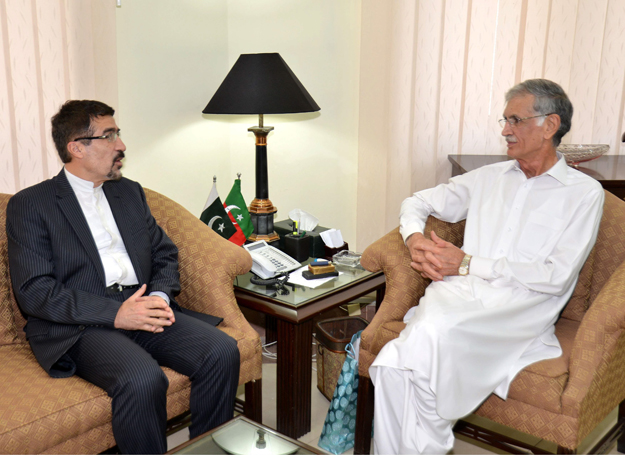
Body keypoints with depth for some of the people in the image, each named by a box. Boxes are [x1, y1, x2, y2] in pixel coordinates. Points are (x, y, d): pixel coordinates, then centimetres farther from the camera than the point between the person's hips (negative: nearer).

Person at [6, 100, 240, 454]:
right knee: (143, 378, -34)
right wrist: (115, 314, -17)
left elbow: (165, 253, 18)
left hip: (143, 309, 5)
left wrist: (160, 295, -5)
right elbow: (33, 291, -8)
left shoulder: (131, 192, 20)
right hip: (81, 326, -5)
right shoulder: (29, 205, 2)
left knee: (222, 351, -19)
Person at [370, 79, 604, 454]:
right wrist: (415, 238, 1)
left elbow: (556, 277, -4)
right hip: (459, 295, 4)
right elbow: (418, 202, 26)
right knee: (391, 365, -29)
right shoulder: (489, 178, 21)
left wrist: (467, 263, -8)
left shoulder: (585, 193, 7)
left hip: (520, 309, -3)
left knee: (433, 330, -35)